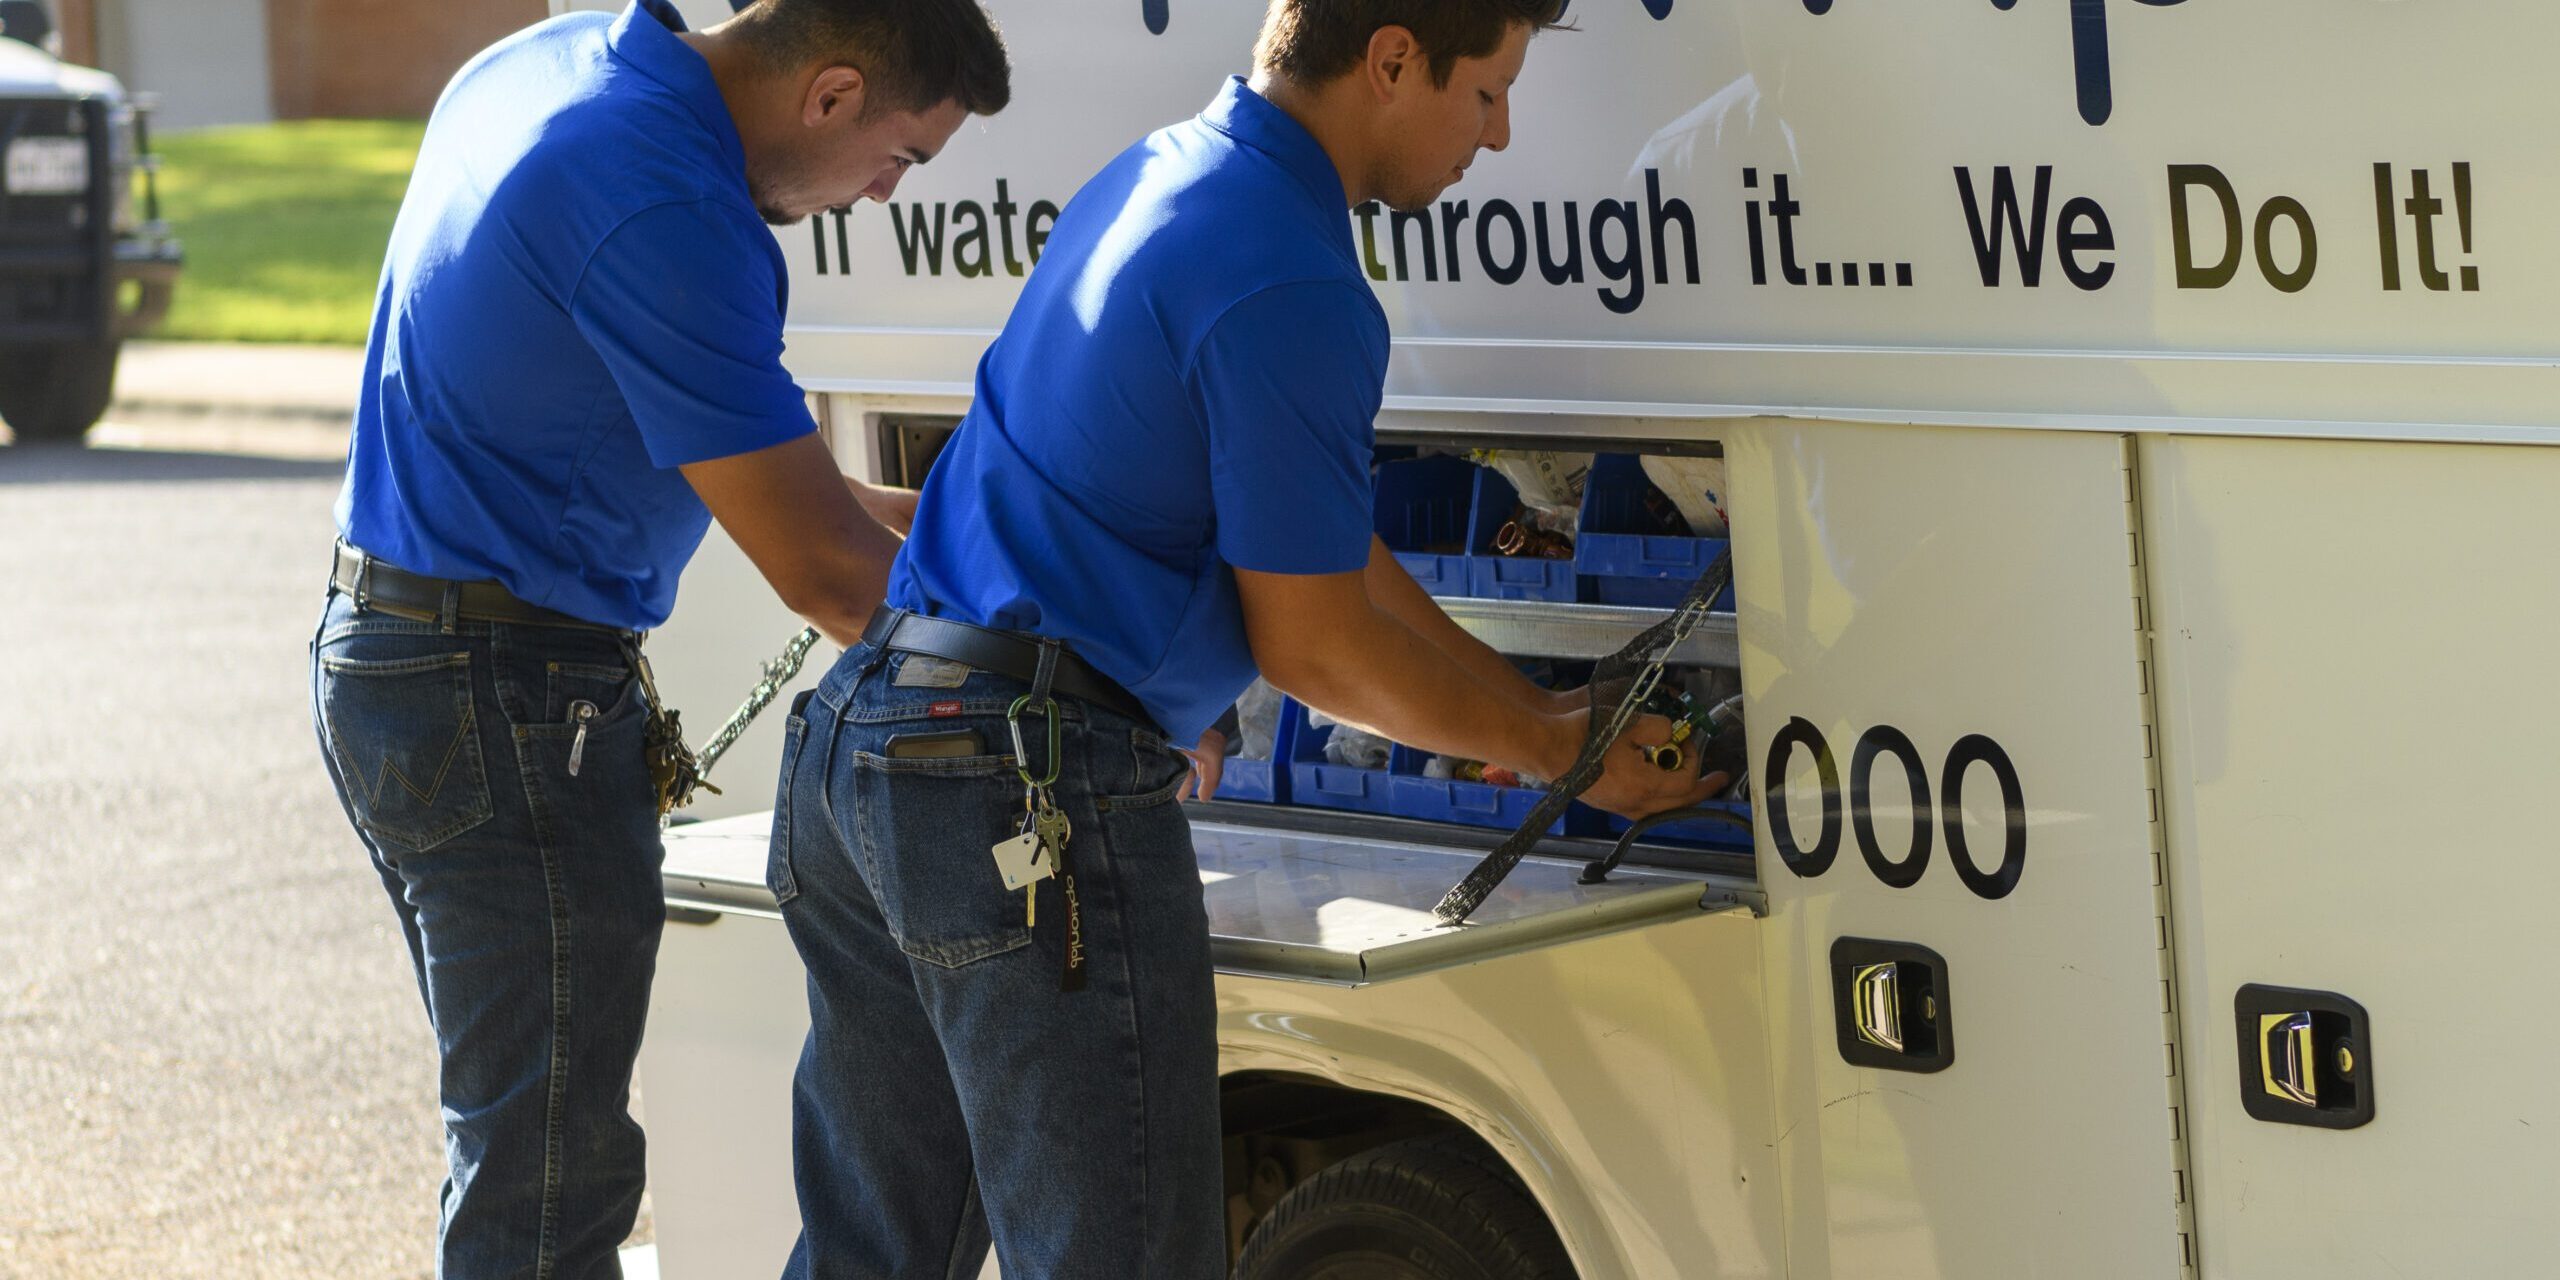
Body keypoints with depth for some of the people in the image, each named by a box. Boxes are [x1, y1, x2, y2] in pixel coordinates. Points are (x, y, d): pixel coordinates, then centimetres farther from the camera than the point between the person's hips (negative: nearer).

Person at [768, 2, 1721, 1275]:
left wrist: (1521, 699, 25)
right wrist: (1555, 750, 6)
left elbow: (1310, 538, 23)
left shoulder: (1152, 179, 15)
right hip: (1032, 788, -10)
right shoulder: (1292, 290, -16)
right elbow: (1310, 645, -8)